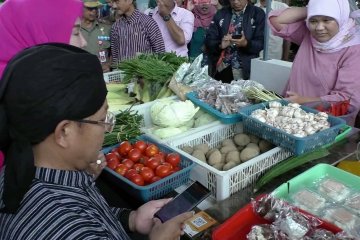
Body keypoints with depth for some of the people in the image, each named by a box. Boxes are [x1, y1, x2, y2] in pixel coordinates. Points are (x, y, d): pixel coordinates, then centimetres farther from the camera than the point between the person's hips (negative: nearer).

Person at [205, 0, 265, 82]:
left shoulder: (258, 13, 3)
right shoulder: (221, 13, 9)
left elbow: (261, 43, -2)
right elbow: (209, 41, 5)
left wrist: (246, 43, -22)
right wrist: (220, 45, -16)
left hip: (245, 70, -2)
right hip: (220, 68, 2)